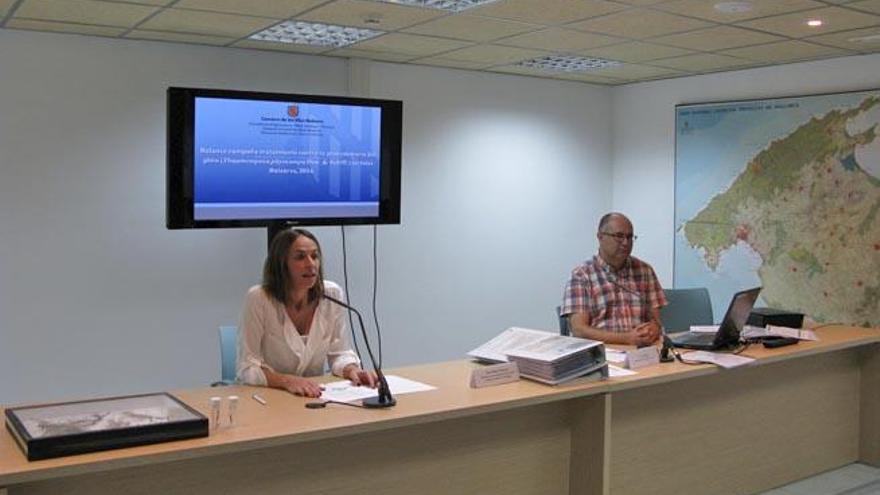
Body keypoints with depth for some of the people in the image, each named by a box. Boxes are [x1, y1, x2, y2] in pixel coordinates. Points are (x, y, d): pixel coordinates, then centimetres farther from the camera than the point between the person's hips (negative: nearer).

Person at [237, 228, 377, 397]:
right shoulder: (258, 298, -14)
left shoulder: (332, 294, -4)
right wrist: (287, 381, -28)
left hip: (314, 395, 2)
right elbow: (247, 368, -13)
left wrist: (352, 370, -15)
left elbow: (338, 353, 6)